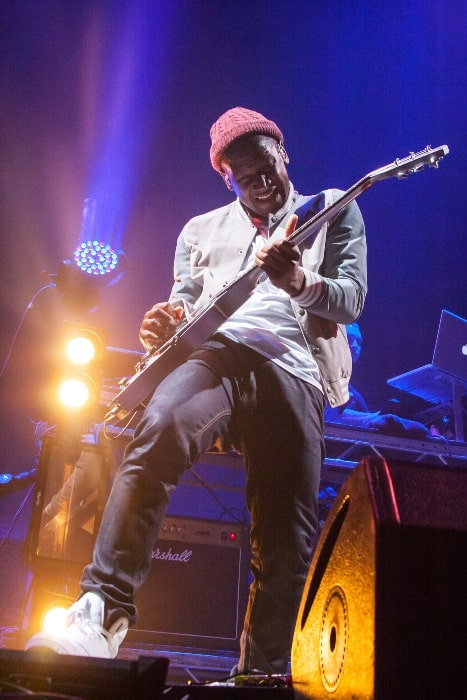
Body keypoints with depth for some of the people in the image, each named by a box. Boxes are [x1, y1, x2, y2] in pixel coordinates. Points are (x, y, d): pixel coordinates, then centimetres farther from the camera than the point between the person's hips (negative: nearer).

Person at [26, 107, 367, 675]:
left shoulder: (333, 210, 22)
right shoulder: (201, 231, 29)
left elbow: (352, 298, 9)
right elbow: (184, 310, 23)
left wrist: (301, 282, -14)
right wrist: (165, 327, -4)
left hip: (294, 371, 0)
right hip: (215, 354, 1)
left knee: (286, 544, -8)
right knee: (157, 431, -34)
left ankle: (260, 674, 10)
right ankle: (103, 610, -33)